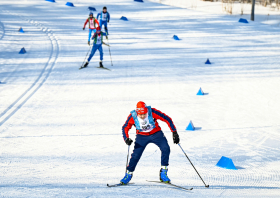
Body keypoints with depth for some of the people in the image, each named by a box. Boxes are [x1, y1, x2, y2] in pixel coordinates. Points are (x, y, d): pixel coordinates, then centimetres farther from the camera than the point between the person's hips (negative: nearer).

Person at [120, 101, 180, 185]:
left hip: (156, 134, -1)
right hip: (141, 136, 1)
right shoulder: (132, 116, -22)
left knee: (166, 149, -22)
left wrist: (174, 132, -21)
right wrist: (126, 139, -24)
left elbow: (167, 119, -20)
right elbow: (125, 128, -7)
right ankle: (128, 174, 15)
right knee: (135, 155, -9)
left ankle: (163, 173, -11)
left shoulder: (152, 112, -28)